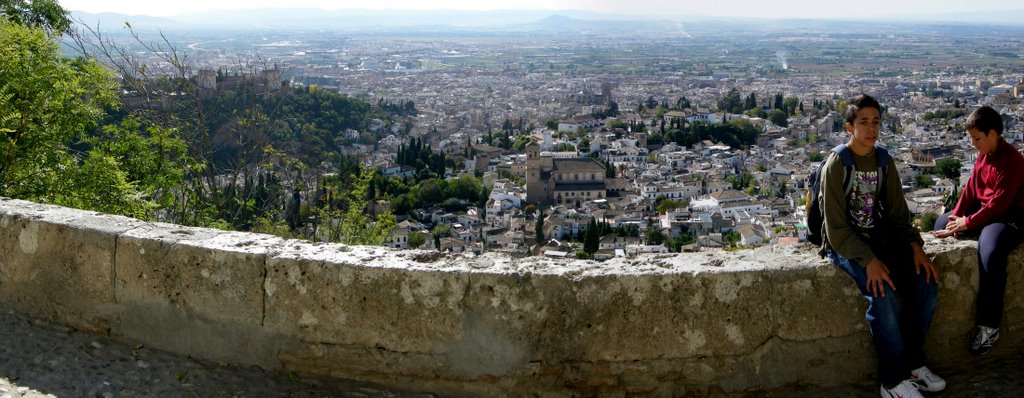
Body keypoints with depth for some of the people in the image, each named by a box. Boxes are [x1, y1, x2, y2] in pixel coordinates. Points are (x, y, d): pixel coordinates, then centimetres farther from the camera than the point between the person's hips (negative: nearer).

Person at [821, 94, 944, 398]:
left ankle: (913, 363, 5)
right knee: (883, 293, -29)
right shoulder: (836, 165, -14)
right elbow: (837, 228, -17)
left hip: (880, 236, 6)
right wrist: (869, 261, -26)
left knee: (926, 282, -14)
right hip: (844, 243, -6)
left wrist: (916, 247, -8)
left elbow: (898, 213, 9)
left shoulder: (884, 161, 5)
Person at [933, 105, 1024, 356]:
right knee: (942, 224, 14)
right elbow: (971, 189, 9)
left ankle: (988, 327, -31)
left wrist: (968, 223, -20)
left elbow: (998, 204, -24)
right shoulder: (984, 155, 9)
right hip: (982, 211, 11)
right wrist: (956, 216, -4)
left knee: (991, 253, -37)